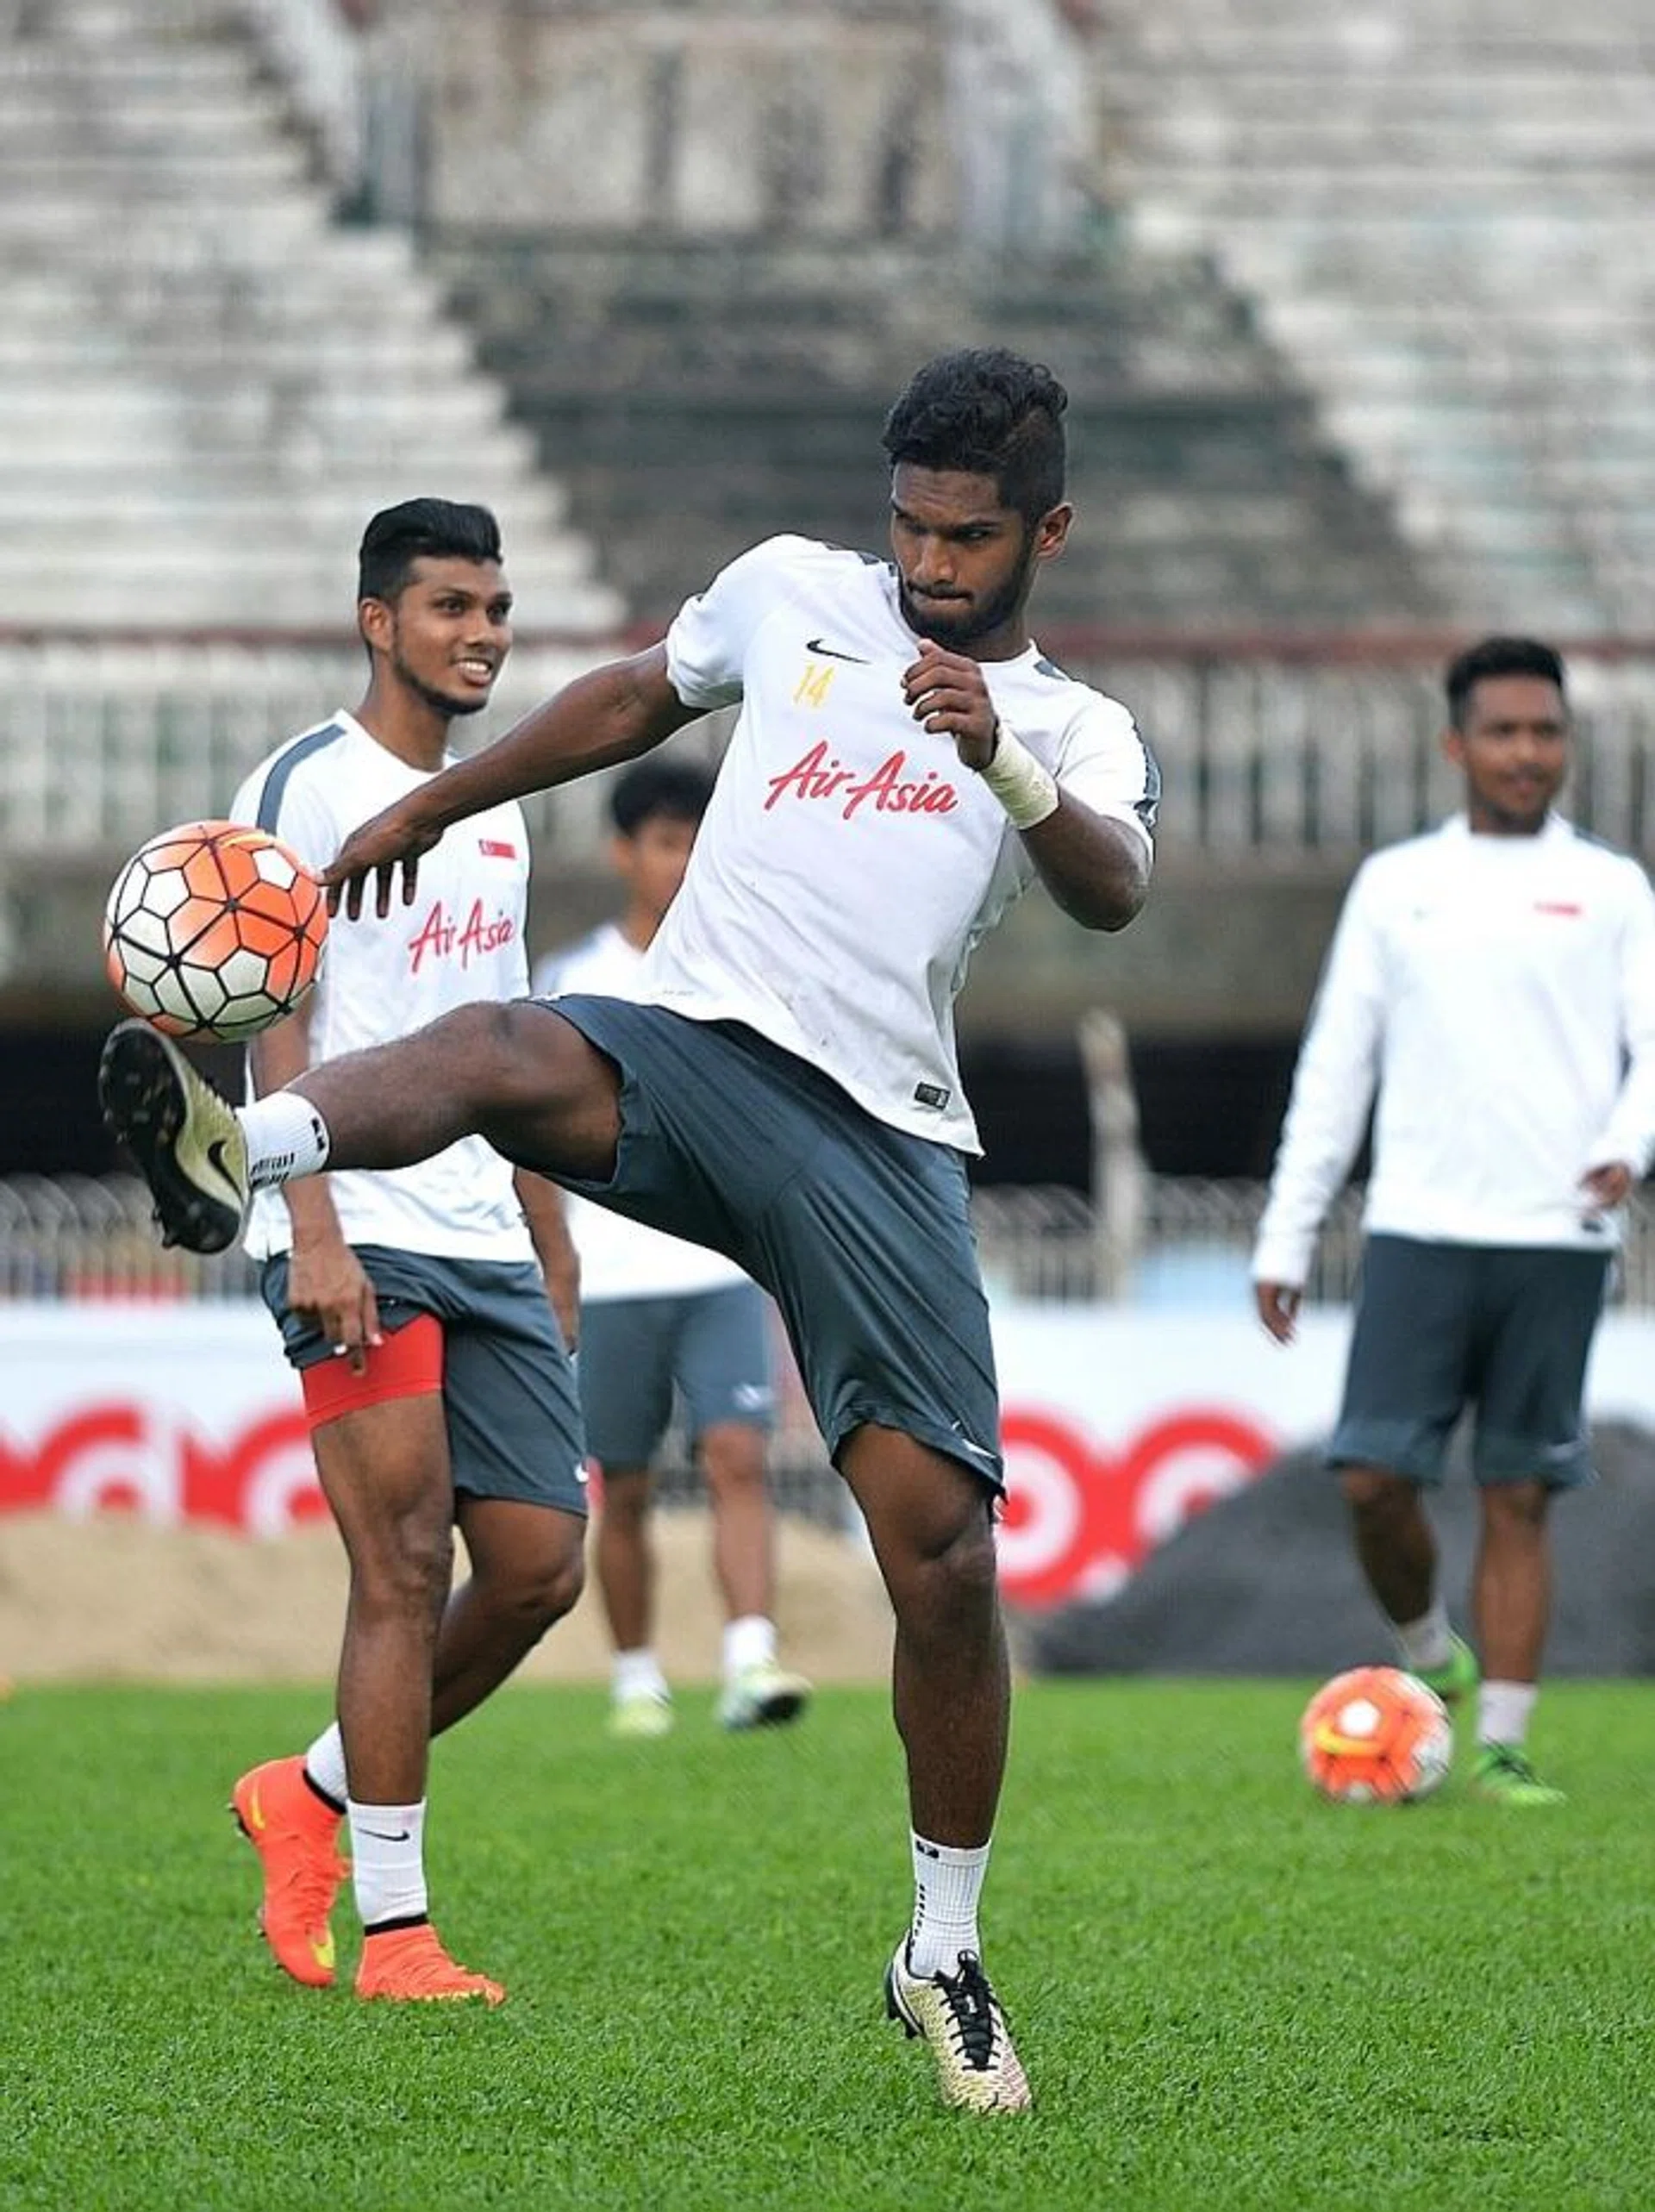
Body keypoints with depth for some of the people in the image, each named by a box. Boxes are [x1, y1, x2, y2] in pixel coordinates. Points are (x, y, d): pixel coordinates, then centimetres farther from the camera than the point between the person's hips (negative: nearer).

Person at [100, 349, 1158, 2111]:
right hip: (687, 1047, 0)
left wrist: (1002, 761, -30)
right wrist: (432, 804, 38)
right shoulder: (792, 592, 17)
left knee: (943, 1548, -8)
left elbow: (1112, 891, -11)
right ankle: (235, 1154, -68)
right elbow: (636, 699, 35)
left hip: (880, 1138, 0)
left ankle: (944, 1959, 11)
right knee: (494, 1051, -36)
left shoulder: (1077, 732, 10)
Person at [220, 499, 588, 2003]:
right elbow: (275, 1025, -12)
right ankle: (393, 1933, -7)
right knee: (406, 1569, -11)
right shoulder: (310, 789, -5)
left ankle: (312, 1799, 20)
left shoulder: (496, 812, 19)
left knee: (540, 1566, 1)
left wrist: (550, 1253, 21)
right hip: (357, 1239, -8)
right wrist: (316, 1233, -21)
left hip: (485, 1243, 8)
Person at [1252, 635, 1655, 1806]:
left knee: (1519, 1495, -1)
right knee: (1374, 1477, -8)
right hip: (1420, 1228, 1)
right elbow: (1336, 1062, 13)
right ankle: (1429, 1657, 18)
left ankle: (1504, 1745, 3)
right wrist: (1285, 1237, 9)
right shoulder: (1395, 884, 12)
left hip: (1557, 1239, -1)